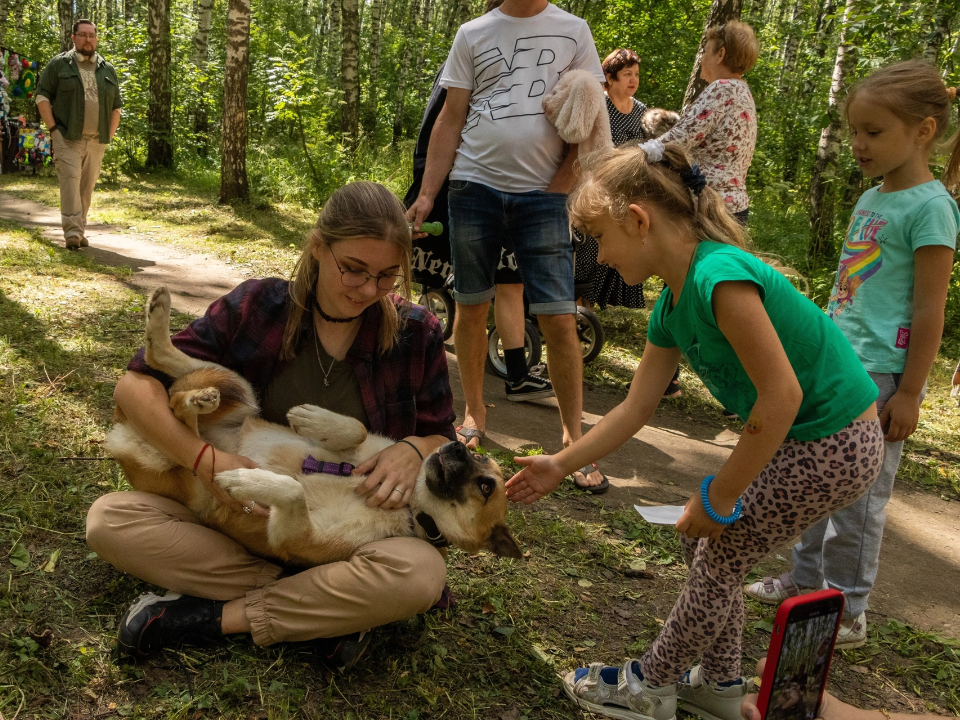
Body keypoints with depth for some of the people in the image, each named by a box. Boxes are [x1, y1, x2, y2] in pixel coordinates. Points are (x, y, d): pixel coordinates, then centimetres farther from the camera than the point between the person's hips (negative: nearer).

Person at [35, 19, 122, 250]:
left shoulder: (107, 70, 14)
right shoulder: (58, 65, 4)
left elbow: (116, 106, 18)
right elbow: (42, 96, 1)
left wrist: (109, 136, 10)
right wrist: (52, 128, -7)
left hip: (95, 140, 4)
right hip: (67, 138, -4)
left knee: (87, 186, 6)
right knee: (70, 179, -15)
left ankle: (80, 231, 15)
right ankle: (72, 231, -20)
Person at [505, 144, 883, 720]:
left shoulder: (720, 276, -27)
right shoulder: (672, 304, 3)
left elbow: (781, 396, -27)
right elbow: (636, 409, 10)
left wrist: (719, 497, -18)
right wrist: (561, 465, 12)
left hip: (835, 447, -9)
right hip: (798, 439, 9)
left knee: (719, 558, 4)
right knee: (704, 542, 16)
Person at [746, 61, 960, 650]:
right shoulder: (870, 199, 12)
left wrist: (909, 392, -15)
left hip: (880, 374, -8)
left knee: (857, 496, 1)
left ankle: (848, 611, 15)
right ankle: (806, 579, 31)